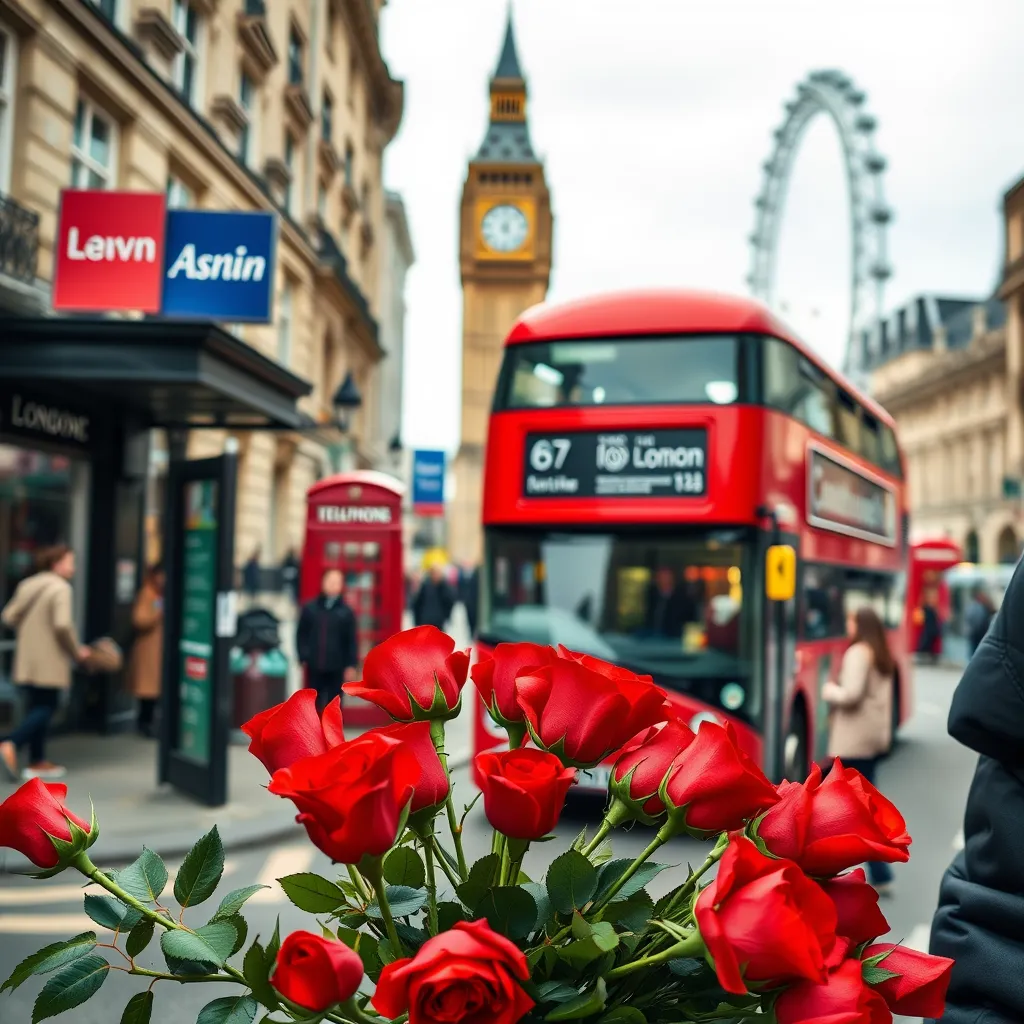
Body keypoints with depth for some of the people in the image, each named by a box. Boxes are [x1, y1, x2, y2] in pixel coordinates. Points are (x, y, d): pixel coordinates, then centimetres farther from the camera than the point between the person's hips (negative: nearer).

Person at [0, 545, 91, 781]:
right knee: (46, 707, 0)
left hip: (27, 659, 8)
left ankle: (37, 762, 17)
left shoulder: (27, 585, 10)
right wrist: (76, 651, -9)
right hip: (49, 661, -8)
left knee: (36, 707, 14)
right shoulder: (60, 588, -13)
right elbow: (63, 625, -22)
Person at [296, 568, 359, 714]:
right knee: (314, 703, 9)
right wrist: (303, 657, -2)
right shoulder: (310, 608, 3)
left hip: (336, 667, -1)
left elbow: (351, 641, -1)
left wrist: (351, 665, -5)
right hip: (314, 666, 1)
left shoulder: (346, 612, 0)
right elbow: (301, 634, 6)